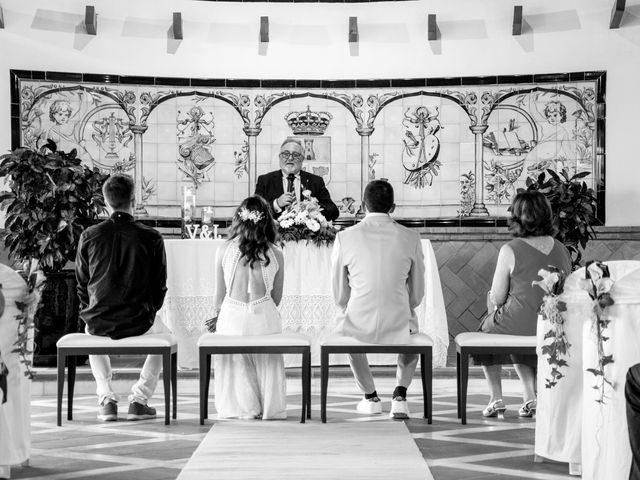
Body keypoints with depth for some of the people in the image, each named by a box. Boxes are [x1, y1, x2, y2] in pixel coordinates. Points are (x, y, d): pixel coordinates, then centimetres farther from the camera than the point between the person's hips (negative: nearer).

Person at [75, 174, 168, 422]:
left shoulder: (89, 236, -4)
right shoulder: (151, 237, -8)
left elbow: (82, 284, 5)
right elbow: (160, 285, 0)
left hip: (99, 322, 2)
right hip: (139, 323, -1)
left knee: (92, 335, 38)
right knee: (163, 334, 32)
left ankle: (106, 401, 25)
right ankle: (139, 400, 21)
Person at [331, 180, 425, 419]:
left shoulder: (345, 238, -6)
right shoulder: (410, 238, -4)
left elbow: (339, 294, 3)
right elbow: (417, 293, 5)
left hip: (358, 326, 0)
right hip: (397, 327, 0)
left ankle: (370, 396, 41)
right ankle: (400, 394, 23)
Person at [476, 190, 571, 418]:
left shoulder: (510, 250, -15)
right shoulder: (561, 249, 2)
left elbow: (497, 298, -11)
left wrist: (493, 299, 11)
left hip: (519, 325, -5)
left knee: (486, 331, 27)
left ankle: (496, 398, 29)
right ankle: (529, 398, 30)